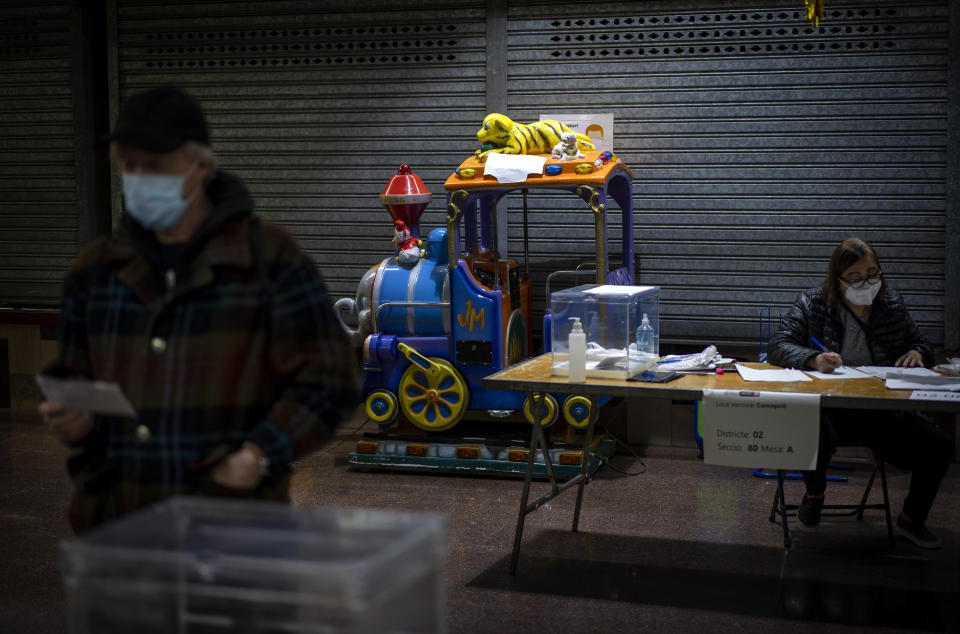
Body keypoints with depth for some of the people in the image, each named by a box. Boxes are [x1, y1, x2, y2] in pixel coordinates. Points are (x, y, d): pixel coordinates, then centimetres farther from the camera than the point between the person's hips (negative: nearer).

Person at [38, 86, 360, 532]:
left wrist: (258, 458, -18)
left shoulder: (271, 260, -4)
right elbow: (75, 376, 19)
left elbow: (326, 382, -5)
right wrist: (73, 418, -4)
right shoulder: (97, 268, 10)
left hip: (230, 524, -3)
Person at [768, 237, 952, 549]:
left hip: (885, 412, 4)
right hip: (830, 409, -4)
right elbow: (779, 346, -8)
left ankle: (911, 520, 11)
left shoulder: (893, 304, 10)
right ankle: (814, 493, 0)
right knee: (814, 432, -39)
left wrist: (917, 354, -3)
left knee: (939, 444, -17)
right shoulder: (812, 303, 0)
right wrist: (813, 359, -28)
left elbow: (921, 344, 23)